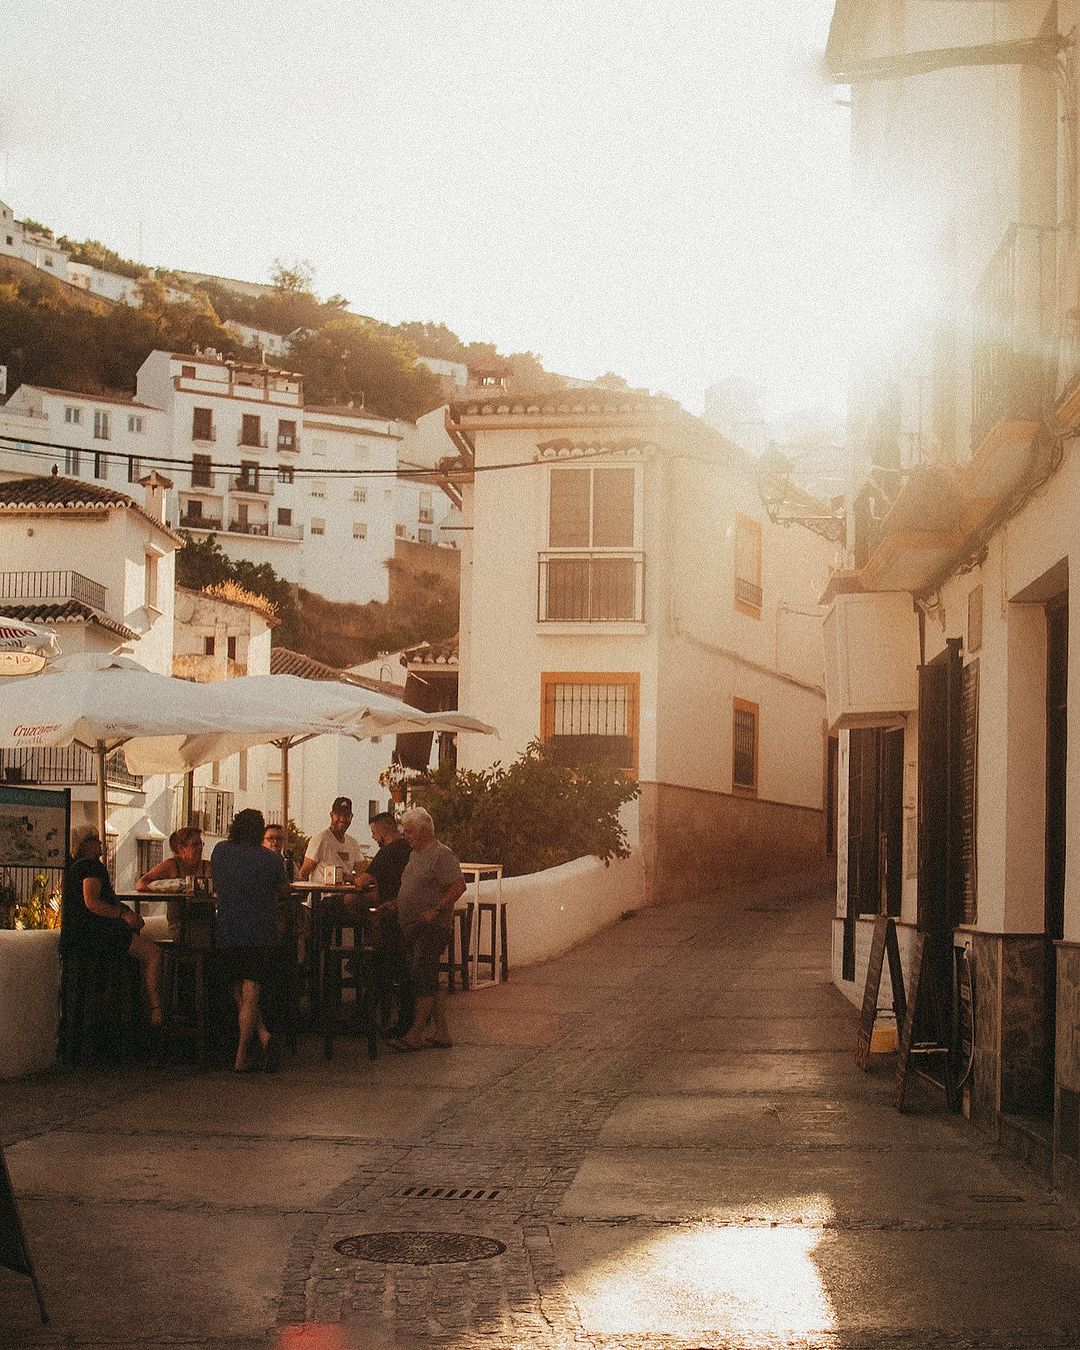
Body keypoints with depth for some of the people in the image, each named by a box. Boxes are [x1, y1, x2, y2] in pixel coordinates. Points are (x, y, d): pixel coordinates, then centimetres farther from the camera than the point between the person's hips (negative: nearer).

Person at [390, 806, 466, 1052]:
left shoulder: (441, 855, -12)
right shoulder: (415, 854, 17)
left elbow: (459, 886, -20)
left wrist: (435, 910, -23)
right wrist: (394, 903, 14)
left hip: (432, 929, -9)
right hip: (413, 929, 9)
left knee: (423, 979, -9)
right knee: (429, 981, 10)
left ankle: (416, 1035, -7)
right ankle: (442, 1033, 14)